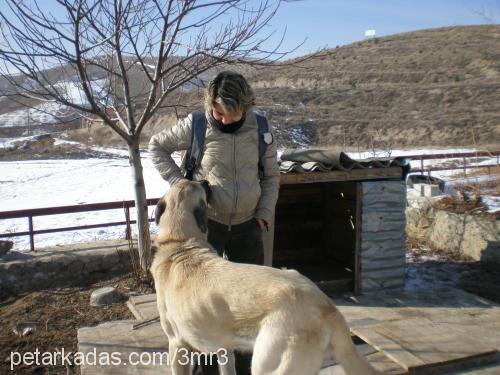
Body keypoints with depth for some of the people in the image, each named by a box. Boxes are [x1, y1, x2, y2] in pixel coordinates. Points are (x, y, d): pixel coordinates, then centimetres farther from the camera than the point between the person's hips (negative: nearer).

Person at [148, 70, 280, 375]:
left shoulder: (260, 129, -4)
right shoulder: (196, 125, -11)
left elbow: (271, 175, 8)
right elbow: (157, 146, 4)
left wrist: (265, 213, -1)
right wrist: (178, 182, -6)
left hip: (247, 226, 3)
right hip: (206, 224, -2)